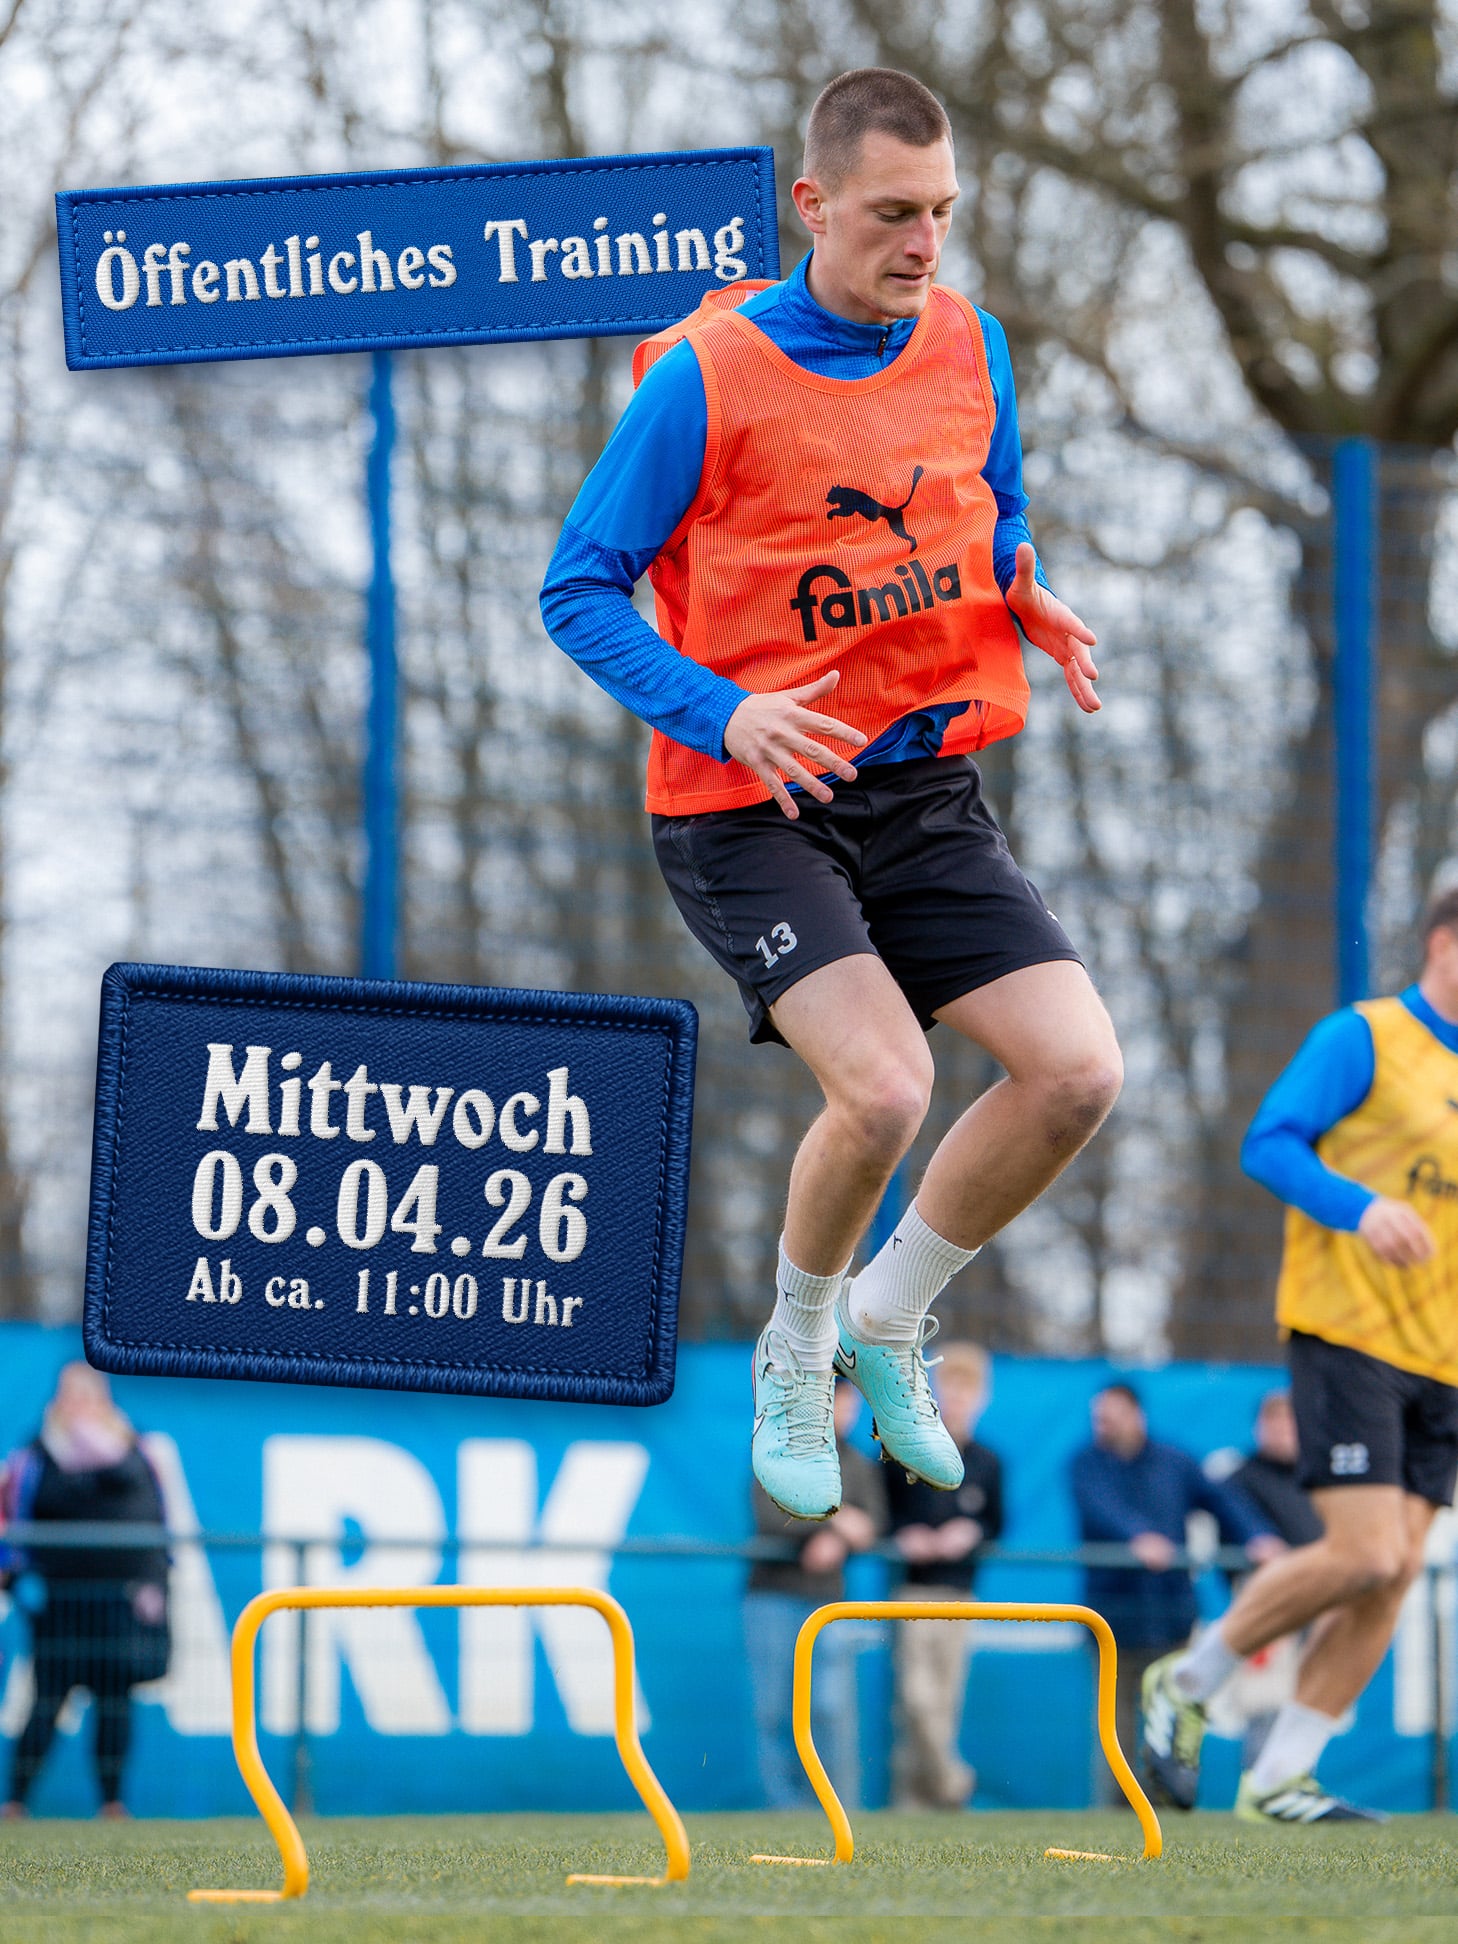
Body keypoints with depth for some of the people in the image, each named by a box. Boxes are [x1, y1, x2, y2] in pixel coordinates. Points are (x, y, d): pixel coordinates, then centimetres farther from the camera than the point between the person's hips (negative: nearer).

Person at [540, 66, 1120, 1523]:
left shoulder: (969, 348, 4)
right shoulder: (706, 375, -11)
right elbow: (579, 591, -7)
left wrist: (1028, 597, -3)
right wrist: (723, 713, -21)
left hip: (928, 790, 5)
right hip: (750, 806, -5)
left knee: (1079, 1072, -11)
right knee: (883, 1088, -25)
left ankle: (888, 1317, 15)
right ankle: (794, 1351, 6)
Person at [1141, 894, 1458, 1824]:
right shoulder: (1363, 1039, -3)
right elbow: (1269, 1143, -10)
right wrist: (1361, 1207, -24)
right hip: (1348, 1336, -7)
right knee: (1364, 1555, -18)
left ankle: (1279, 1779, 5)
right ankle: (1189, 1685, 3)